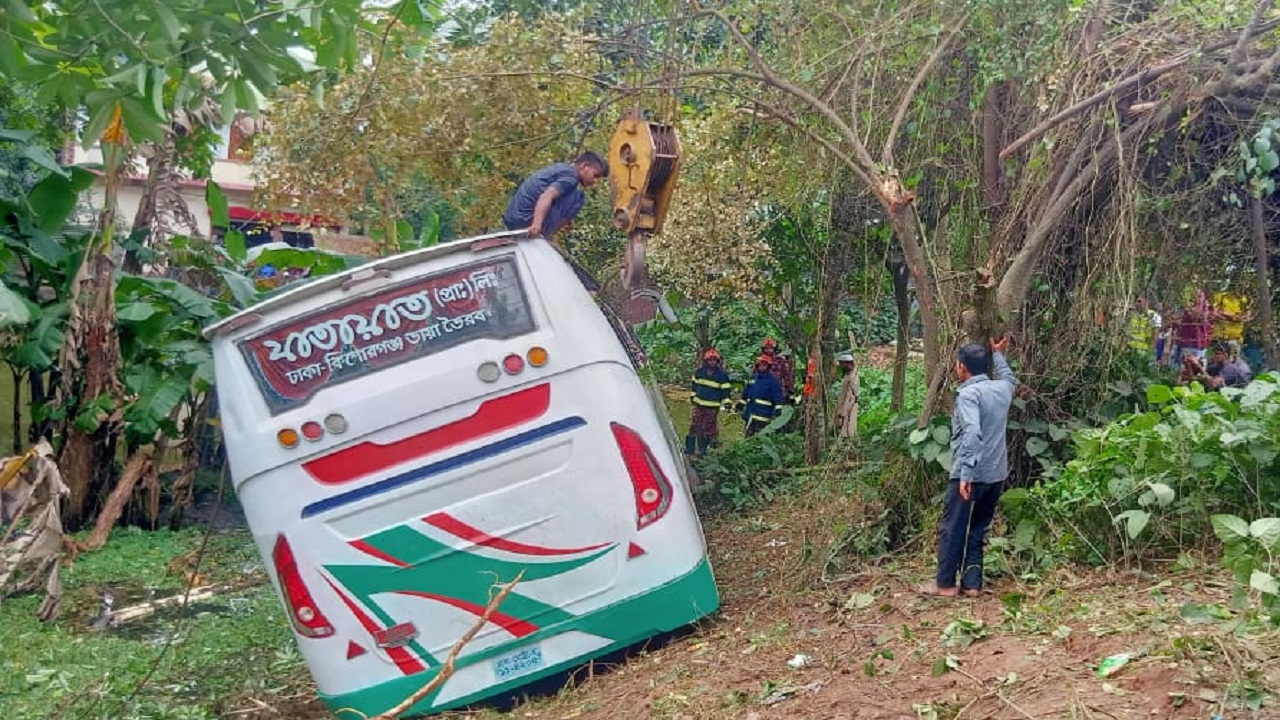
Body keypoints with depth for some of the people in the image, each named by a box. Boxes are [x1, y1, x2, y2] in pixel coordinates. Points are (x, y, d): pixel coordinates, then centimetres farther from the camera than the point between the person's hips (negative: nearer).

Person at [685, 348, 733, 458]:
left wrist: (726, 401, -6)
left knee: (708, 428, 3)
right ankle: (689, 448, 10)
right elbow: (695, 384, 18)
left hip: (713, 407, -2)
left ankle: (703, 450, 14)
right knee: (694, 426, 2)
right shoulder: (699, 371, 3)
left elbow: (725, 389, -1)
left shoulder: (722, 374, -5)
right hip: (699, 404, 2)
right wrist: (692, 395, 18)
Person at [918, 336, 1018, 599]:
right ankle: (971, 583, 14)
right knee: (977, 529, 14)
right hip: (996, 474, 8)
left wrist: (966, 473, -28)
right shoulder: (1002, 389, 10)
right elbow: (1010, 378, 37)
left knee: (951, 528, 2)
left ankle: (945, 584, 7)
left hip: (970, 474, -7)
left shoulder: (968, 393, -13)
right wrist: (998, 355, 48)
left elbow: (972, 432, -26)